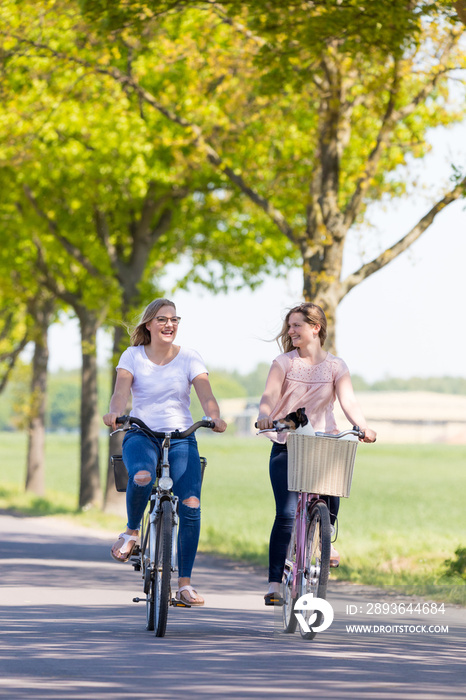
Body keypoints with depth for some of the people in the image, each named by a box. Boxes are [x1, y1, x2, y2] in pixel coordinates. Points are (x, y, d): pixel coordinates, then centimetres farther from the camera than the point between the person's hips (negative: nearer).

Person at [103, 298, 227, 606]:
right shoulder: (133, 356, 5)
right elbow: (122, 390, -10)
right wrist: (115, 413, -33)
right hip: (141, 434, -1)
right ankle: (132, 531, -5)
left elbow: (205, 393, -9)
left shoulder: (189, 357, 5)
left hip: (181, 437, 1)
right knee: (142, 477, -36)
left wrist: (215, 418, -31)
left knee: (191, 506, -17)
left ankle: (185, 583, -7)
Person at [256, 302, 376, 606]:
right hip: (286, 446, -1)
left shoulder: (335, 365, 5)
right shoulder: (283, 363, 3)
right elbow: (270, 395, -11)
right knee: (287, 514, -13)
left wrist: (363, 426, -26)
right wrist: (264, 417, -34)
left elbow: (349, 401, -7)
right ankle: (275, 584, -9)